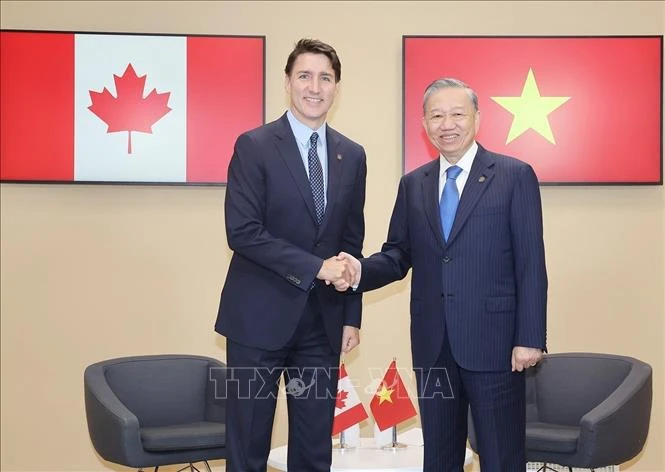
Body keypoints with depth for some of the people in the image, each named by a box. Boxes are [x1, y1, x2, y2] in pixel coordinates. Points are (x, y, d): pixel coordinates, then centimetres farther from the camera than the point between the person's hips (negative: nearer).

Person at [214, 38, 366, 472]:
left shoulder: (352, 156, 8)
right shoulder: (254, 146, -6)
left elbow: (353, 240, 12)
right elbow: (242, 231, -15)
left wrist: (352, 316, 8)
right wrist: (315, 266, -19)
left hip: (323, 321, 4)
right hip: (260, 317, -4)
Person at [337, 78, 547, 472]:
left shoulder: (515, 176, -3)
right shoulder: (413, 184, 10)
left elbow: (531, 263, -7)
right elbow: (399, 255, 11)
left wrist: (530, 338, -12)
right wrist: (361, 270, -11)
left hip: (492, 339, -4)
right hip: (432, 343, 4)